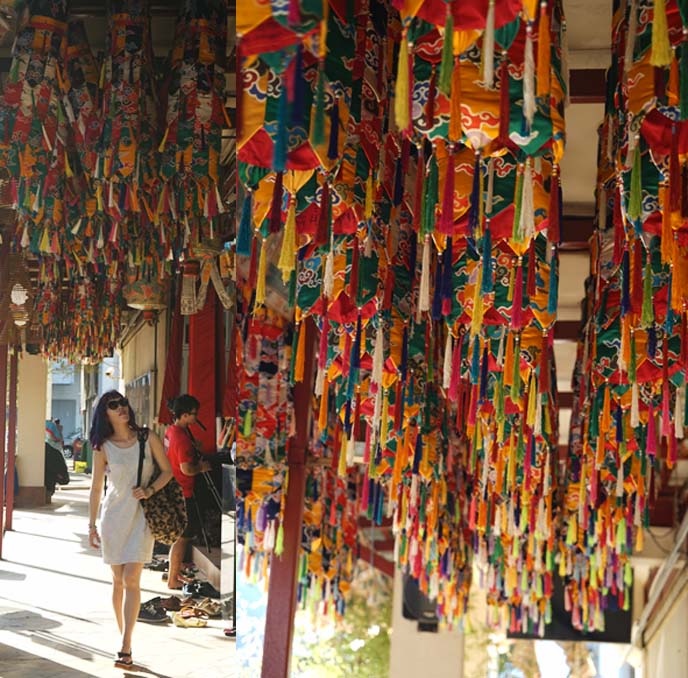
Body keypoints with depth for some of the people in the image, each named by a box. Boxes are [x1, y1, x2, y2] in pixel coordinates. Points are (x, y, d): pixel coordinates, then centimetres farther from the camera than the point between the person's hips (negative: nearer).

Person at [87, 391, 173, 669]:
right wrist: (91, 525, 2)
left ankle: (126, 648, -13)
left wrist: (149, 490, -11)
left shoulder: (148, 438, -1)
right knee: (118, 580, 7)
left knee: (131, 579, -11)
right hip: (113, 515, 1)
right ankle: (123, 637, 20)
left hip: (141, 515, -1)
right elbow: (96, 488, 3)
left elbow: (167, 470, 6)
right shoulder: (102, 448, 0)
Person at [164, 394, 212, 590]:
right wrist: (202, 467, -9)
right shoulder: (181, 437, -24)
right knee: (183, 536, -1)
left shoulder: (171, 431, 6)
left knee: (180, 535, 20)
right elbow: (187, 469, -26)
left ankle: (174, 572, 30)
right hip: (182, 493, -10)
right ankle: (173, 580, 7)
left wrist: (197, 461, 11)